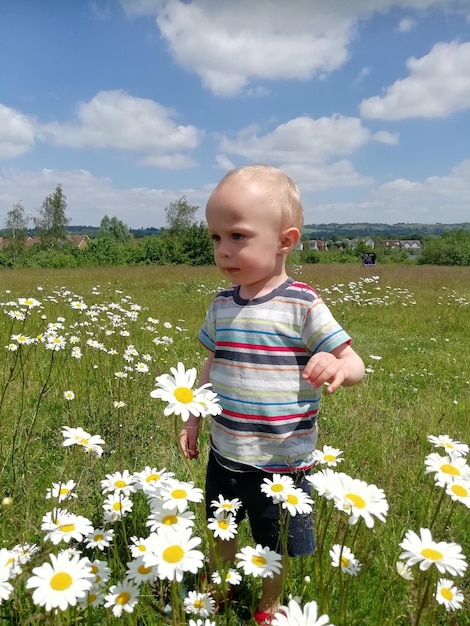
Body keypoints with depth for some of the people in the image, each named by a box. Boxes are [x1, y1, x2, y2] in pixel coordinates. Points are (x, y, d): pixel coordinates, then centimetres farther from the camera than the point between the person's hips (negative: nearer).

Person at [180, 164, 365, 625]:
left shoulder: (302, 306, -18)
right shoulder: (222, 305, -3)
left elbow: (354, 365, -15)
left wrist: (337, 368, -38)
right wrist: (193, 418, 12)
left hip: (282, 462, -4)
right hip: (224, 454, 5)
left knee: (276, 549, 19)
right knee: (221, 533, 26)